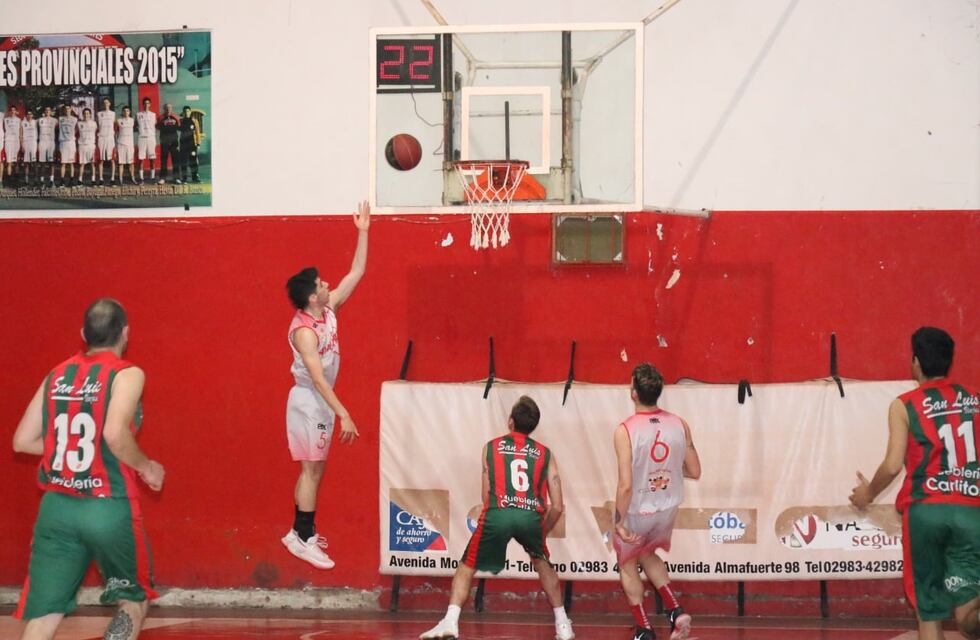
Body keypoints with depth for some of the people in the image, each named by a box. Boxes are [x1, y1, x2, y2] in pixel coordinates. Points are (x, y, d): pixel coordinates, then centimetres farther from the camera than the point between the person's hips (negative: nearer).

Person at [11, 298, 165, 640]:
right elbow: (115, 433, -23)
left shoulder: (57, 375, 10)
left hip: (56, 507, 4)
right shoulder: (127, 374, -7)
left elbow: (23, 440, 11)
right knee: (134, 599, 18)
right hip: (108, 508, -4)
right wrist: (146, 467, -6)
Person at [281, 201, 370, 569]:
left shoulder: (328, 309, 1)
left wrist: (362, 231, 0)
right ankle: (303, 540, -4)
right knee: (313, 469, -6)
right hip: (309, 402, -9)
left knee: (312, 469, 13)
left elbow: (357, 273, 6)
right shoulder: (305, 330, -24)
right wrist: (344, 415, -32)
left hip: (320, 401, 9)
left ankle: (301, 531, 21)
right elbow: (318, 378, -29)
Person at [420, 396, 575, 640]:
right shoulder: (545, 454, 21)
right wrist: (541, 533, 33)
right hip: (531, 515, 2)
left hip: (498, 513, -2)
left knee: (467, 567, 16)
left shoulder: (491, 447, 21)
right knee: (542, 563, 30)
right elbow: (557, 507, 17)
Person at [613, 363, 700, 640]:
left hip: (636, 513, -4)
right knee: (648, 555, 32)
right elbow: (694, 472, -1)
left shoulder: (625, 431, -23)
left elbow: (625, 485, -25)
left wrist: (619, 522, -14)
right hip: (667, 511, 4)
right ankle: (676, 611, 18)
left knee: (627, 565, 23)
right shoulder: (679, 425, -10)